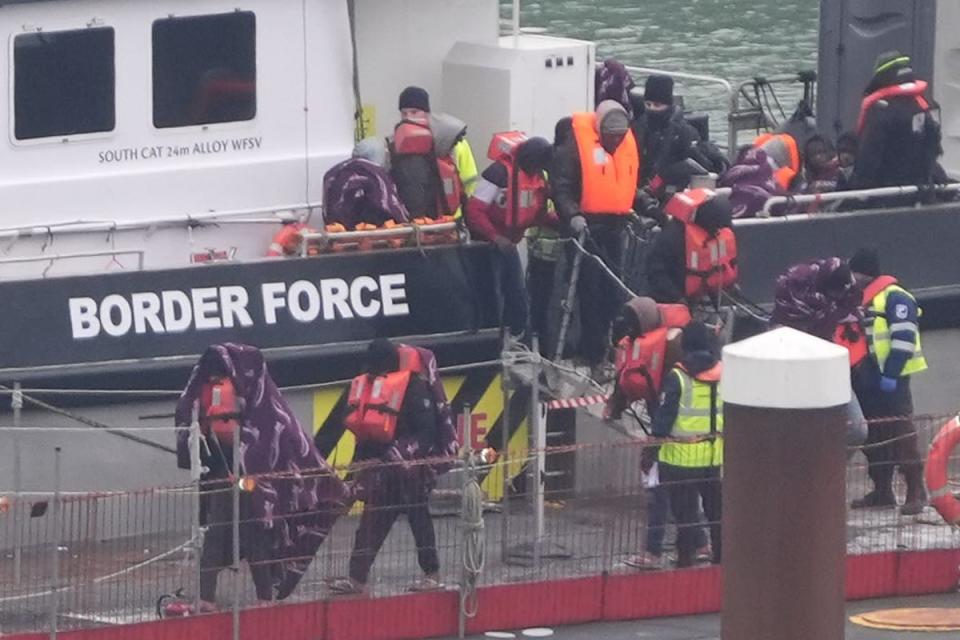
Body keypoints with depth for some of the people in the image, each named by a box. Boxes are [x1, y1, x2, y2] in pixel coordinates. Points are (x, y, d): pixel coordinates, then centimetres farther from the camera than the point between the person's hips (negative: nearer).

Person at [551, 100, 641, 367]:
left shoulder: (628, 143, 9)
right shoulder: (576, 144, -12)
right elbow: (560, 186, -14)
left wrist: (636, 209, 17)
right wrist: (572, 215, -26)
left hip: (614, 226, 6)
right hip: (587, 225, -6)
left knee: (613, 289, 10)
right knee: (591, 290, -5)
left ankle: (608, 345, 20)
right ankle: (593, 352, -1)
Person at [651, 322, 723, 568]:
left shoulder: (677, 378, -13)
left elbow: (664, 418, -12)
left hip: (683, 458, -4)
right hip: (716, 457, 4)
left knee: (685, 513, 1)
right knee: (717, 511, 16)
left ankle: (686, 561, 2)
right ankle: (721, 557, 23)